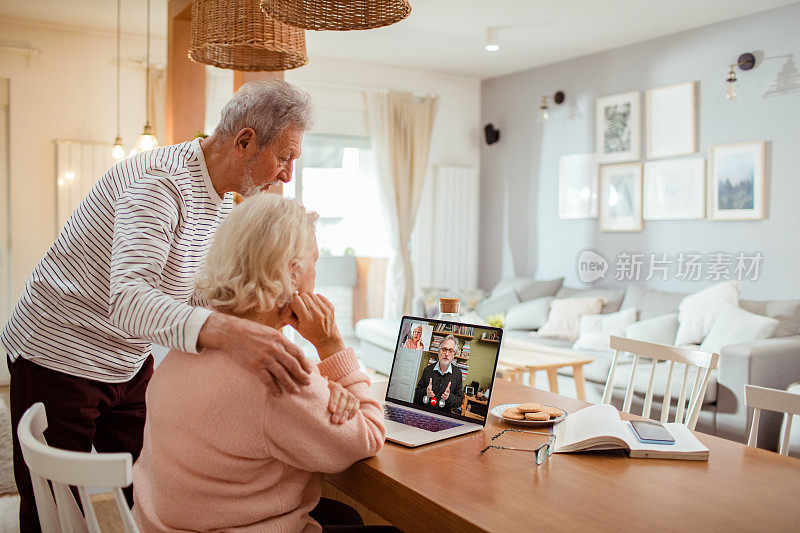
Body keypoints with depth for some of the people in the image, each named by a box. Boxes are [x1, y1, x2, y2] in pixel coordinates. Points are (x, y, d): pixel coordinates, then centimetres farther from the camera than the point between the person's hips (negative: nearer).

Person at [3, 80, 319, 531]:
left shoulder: (221, 202, 4)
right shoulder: (160, 181, -27)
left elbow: (198, 296, 8)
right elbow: (127, 299, -41)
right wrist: (225, 331, -57)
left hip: (129, 365, 8)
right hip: (58, 359, -8)